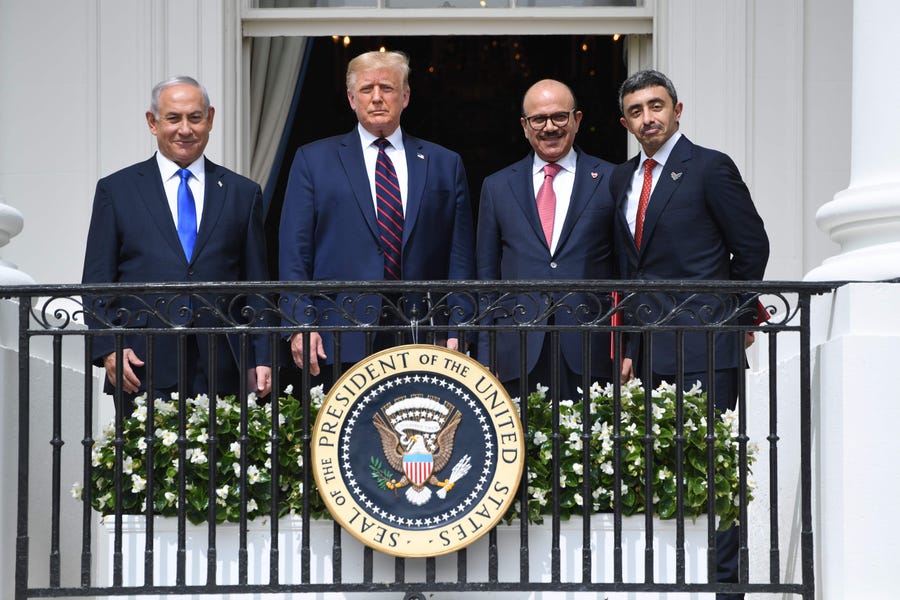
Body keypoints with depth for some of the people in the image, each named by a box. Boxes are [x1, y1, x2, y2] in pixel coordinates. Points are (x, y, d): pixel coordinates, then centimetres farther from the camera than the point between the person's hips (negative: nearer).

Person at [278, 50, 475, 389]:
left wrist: (457, 331, 0)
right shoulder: (313, 160, 11)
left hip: (422, 344, 1)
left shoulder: (445, 165, 14)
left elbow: (460, 258, 11)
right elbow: (294, 253, 5)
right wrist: (300, 326, -6)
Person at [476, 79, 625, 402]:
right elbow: (486, 274, 13)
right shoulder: (497, 187, 13)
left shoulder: (612, 181, 6)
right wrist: (486, 357, 5)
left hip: (590, 352, -1)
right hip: (519, 355, 1)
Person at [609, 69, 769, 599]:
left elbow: (752, 247, 0)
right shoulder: (622, 179, 16)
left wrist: (729, 314, 6)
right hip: (651, 351, 6)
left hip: (703, 345, -6)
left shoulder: (711, 168, -4)